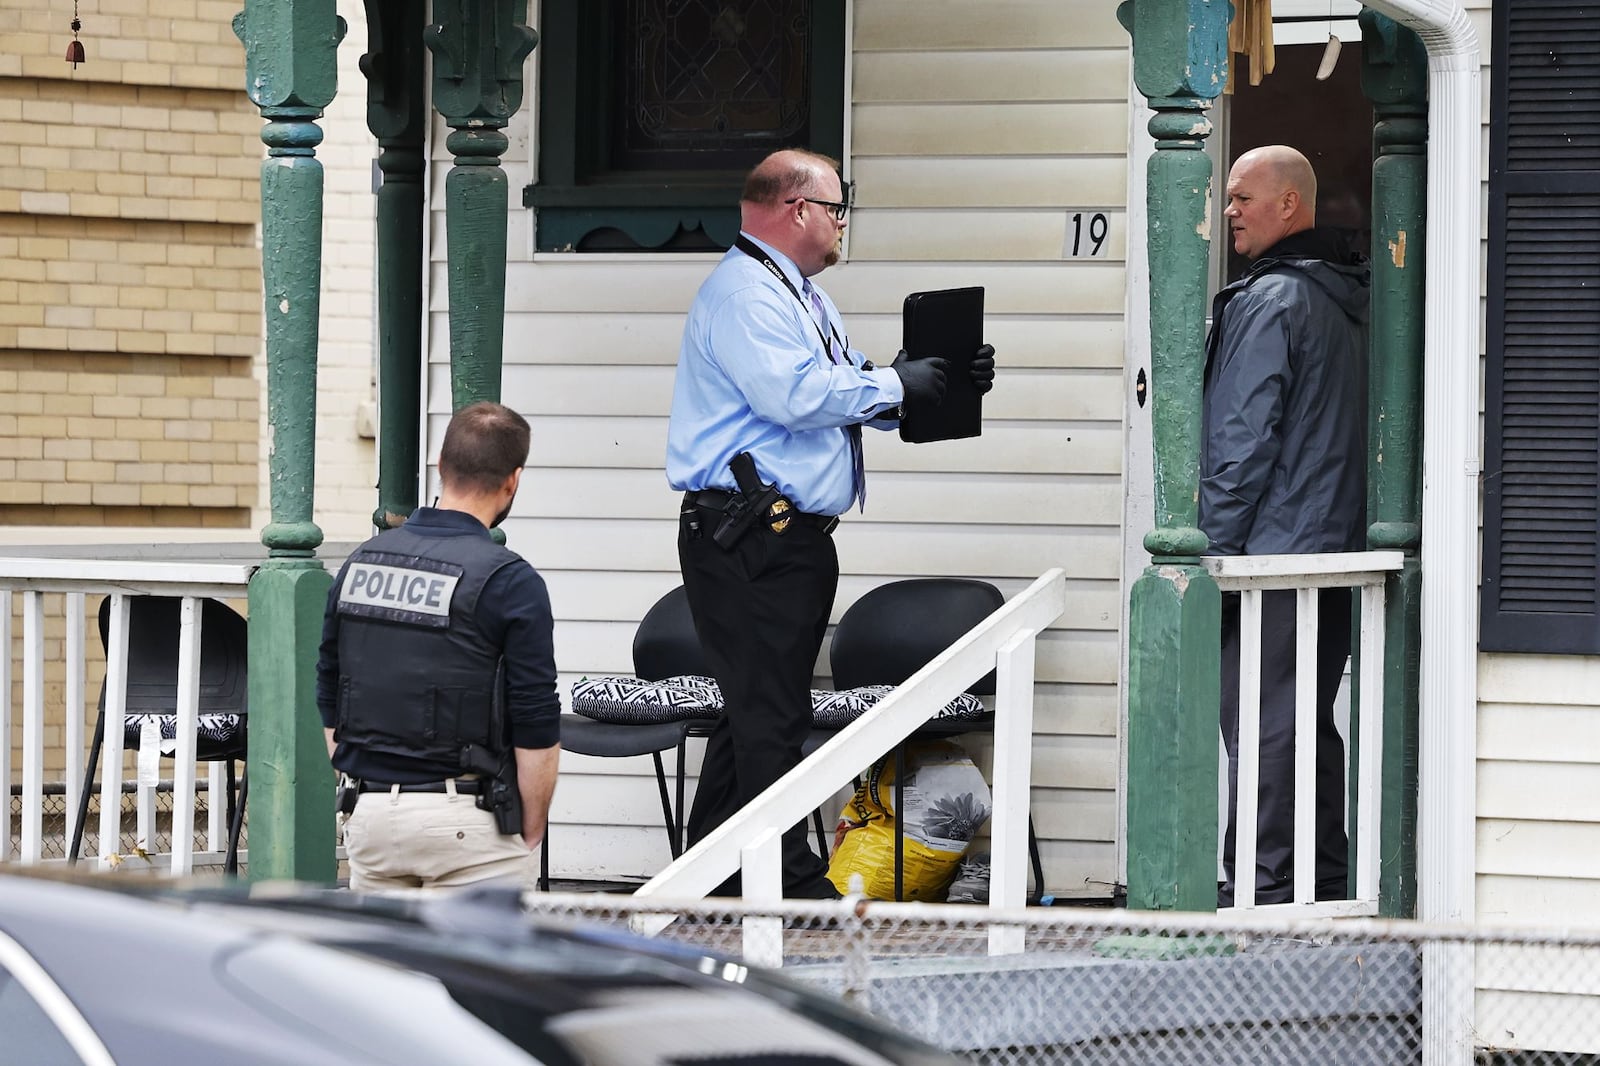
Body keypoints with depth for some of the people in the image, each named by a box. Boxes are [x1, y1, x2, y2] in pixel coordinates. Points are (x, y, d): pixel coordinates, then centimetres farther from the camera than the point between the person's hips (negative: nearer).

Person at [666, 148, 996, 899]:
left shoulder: (803, 297, 22)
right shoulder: (744, 293, -12)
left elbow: (850, 395, 25)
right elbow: (797, 394, -24)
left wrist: (945, 385, 11)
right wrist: (894, 386, -12)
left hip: (795, 536, 11)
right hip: (748, 535, -11)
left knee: (759, 711, 13)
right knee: (769, 715, -10)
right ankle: (792, 886, -11)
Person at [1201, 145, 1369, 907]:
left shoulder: (1270, 299, -13)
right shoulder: (1349, 299, 15)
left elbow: (1244, 437, -16)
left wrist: (1217, 543, -13)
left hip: (1273, 552, -9)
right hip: (1340, 548, 9)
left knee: (1260, 729, -7)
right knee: (1313, 724, 13)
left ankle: (1261, 888, -9)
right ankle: (1326, 881, 15)